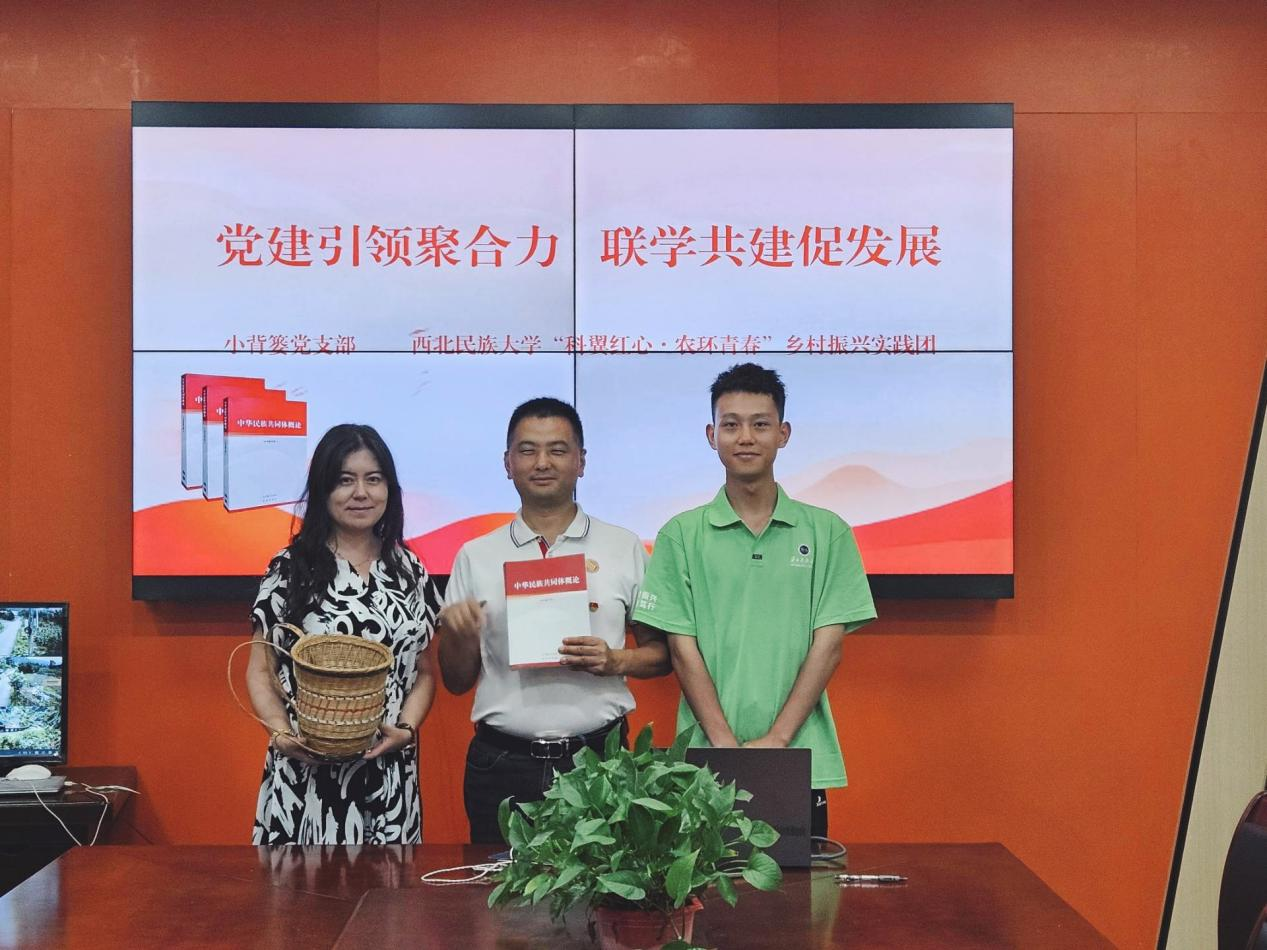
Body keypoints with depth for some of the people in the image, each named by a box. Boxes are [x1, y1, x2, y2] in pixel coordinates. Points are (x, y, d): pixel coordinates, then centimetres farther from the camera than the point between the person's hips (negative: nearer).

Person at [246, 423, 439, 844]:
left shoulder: (410, 572, 9)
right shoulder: (291, 569, 0)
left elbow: (424, 672, 11)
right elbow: (261, 672, 2)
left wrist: (406, 729, -7)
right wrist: (282, 732, -15)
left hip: (389, 773, 3)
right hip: (307, 773, -2)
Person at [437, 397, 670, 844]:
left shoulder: (625, 548, 6)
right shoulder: (475, 557, 8)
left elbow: (662, 652, 8)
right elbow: (456, 681, 10)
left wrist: (614, 661, -11)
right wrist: (457, 634, -9)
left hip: (599, 756, 0)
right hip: (501, 766, 1)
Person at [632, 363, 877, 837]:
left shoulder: (827, 532, 5)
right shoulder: (682, 535, 5)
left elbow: (828, 644, 0)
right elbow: (683, 650, 0)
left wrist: (776, 737, -9)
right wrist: (726, 743, -10)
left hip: (799, 761, 1)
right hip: (706, 761, 0)